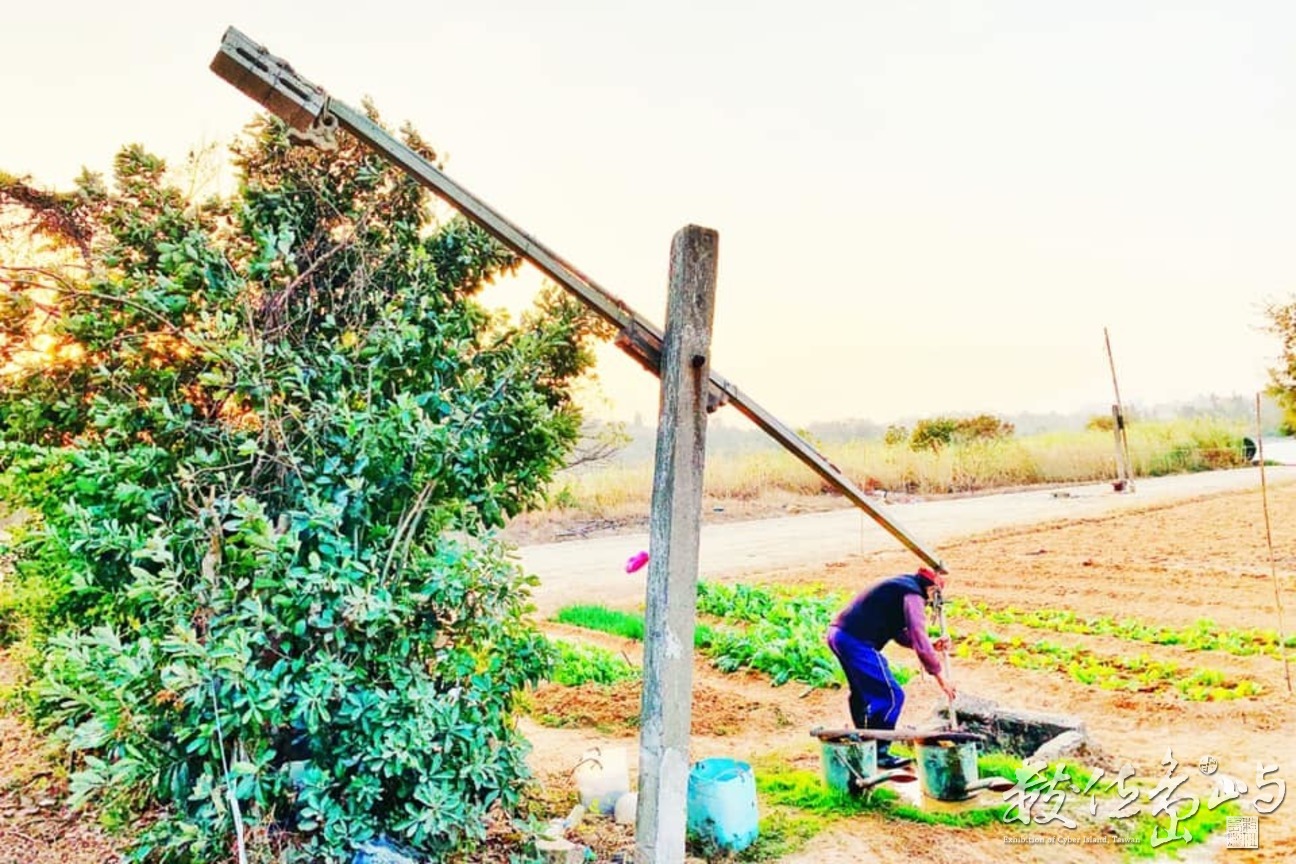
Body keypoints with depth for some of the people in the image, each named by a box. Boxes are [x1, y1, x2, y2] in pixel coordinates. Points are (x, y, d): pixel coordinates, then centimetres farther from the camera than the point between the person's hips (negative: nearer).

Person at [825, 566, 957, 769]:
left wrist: (931, 645, 13)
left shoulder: (900, 586, 23)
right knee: (890, 696, -4)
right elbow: (919, 639, -12)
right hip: (856, 641, -11)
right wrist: (940, 676, -6)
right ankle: (878, 753, 4)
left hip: (838, 633, 11)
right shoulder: (912, 594, -7)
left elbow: (900, 633, 24)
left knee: (862, 692, 26)